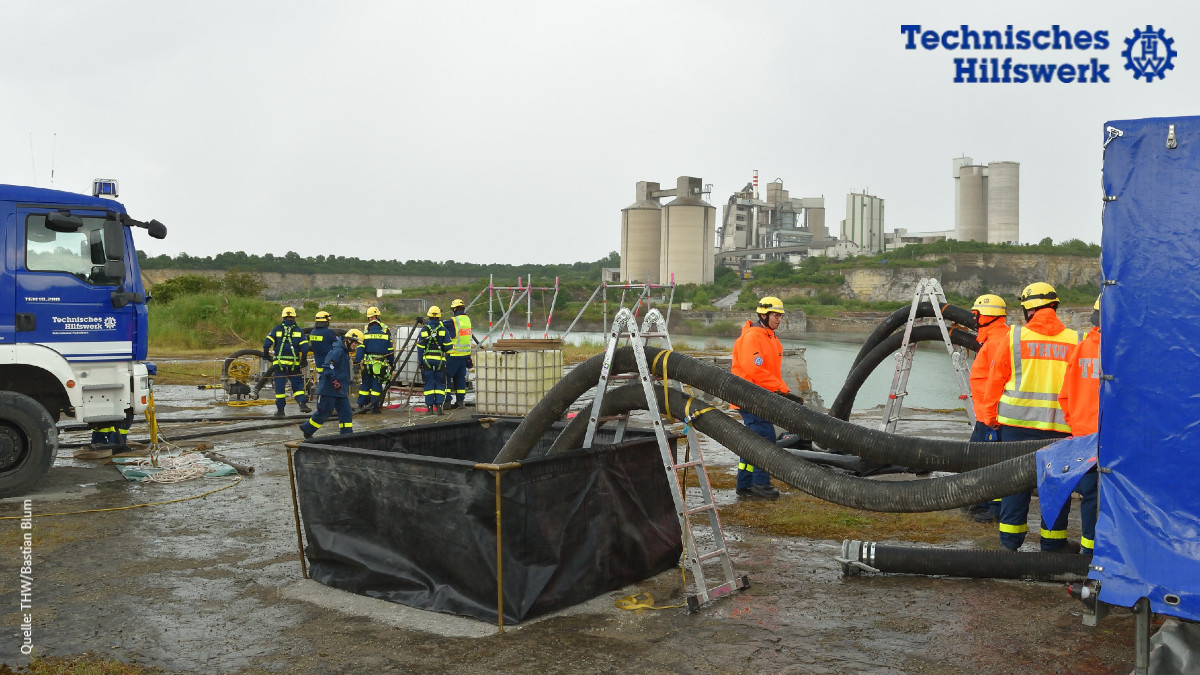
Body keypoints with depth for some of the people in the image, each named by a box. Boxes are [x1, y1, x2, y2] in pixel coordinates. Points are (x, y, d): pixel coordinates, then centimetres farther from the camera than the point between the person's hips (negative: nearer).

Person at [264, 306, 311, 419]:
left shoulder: (277, 329, 2)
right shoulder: (298, 331, 3)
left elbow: (267, 343, -5)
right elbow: (305, 347, -4)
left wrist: (266, 355, 10)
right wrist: (303, 359, 9)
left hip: (279, 363, 0)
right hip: (294, 363, 0)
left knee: (280, 386, 6)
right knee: (298, 384, 7)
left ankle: (280, 409, 9)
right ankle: (302, 403, -11)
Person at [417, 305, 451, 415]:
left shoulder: (424, 329, 0)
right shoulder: (443, 329, -2)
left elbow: (420, 347, 1)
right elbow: (448, 346, -3)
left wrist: (420, 361, 7)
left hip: (427, 359, 1)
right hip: (440, 360, -1)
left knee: (429, 384, 5)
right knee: (440, 383, 6)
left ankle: (430, 407, 4)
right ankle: (438, 406, -4)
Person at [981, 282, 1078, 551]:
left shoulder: (1014, 337, -2)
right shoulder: (1074, 340, 2)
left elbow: (996, 380, 2)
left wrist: (990, 416, 11)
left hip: (1017, 421, 0)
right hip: (1060, 424, 1)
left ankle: (1011, 539, 13)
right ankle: (1052, 540, 14)